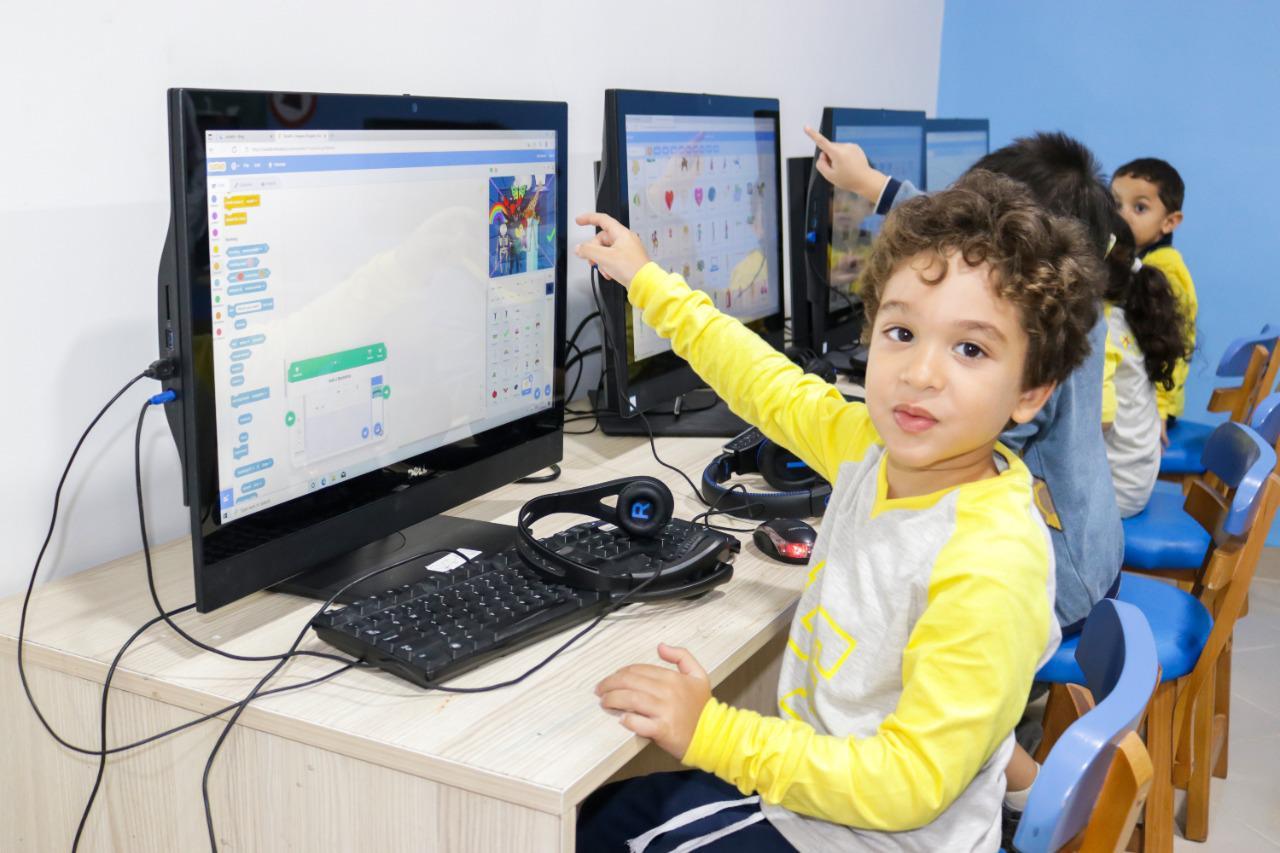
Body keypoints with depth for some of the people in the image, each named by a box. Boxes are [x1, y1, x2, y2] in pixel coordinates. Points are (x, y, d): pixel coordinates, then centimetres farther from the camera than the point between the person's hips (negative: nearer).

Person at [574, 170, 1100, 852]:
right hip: (806, 774, 7)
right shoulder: (875, 445, -9)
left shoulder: (988, 568, -31)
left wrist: (712, 734, -26)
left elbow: (908, 785, -27)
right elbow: (772, 387, 10)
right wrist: (647, 281, 19)